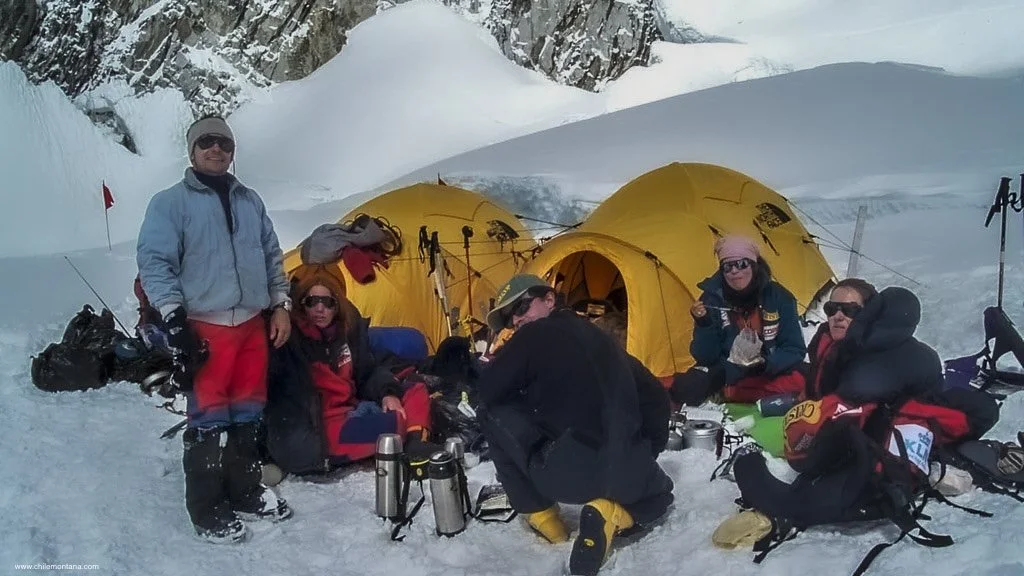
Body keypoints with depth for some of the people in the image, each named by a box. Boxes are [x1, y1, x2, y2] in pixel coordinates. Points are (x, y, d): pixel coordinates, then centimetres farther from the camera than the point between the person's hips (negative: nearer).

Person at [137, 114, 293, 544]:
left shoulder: (250, 200, 15)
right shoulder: (170, 203, -2)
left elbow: (272, 257, 20)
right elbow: (154, 263, -7)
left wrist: (280, 305, 12)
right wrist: (173, 319, -15)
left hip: (252, 323, 6)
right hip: (205, 328, -5)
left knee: (248, 413, 13)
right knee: (209, 419, -3)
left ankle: (245, 492, 28)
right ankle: (206, 510, 9)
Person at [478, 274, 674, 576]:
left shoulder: (536, 333, 1)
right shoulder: (598, 337, 20)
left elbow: (486, 391, 3)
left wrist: (526, 395, 23)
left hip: (563, 474, -6)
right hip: (628, 479, 6)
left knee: (493, 413, 14)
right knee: (658, 493, 41)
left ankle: (542, 517, 17)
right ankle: (613, 514, 7)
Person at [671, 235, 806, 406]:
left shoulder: (778, 297, -9)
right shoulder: (713, 298, -10)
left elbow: (794, 349, -6)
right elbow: (705, 357, -11)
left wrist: (766, 364, -24)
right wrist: (703, 325, -28)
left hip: (773, 372, 1)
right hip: (727, 374, -1)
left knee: (798, 385, -32)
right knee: (685, 389, -28)